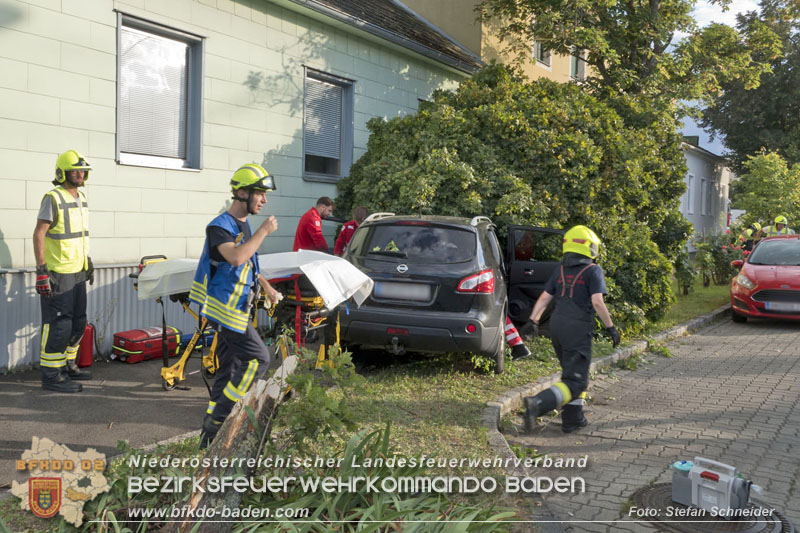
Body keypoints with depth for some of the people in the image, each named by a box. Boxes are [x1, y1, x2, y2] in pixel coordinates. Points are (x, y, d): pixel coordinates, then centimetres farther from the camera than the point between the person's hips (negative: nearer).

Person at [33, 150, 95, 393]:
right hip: (57, 274, -9)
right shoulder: (53, 199, -13)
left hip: (77, 272, 9)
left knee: (78, 323, 16)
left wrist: (88, 261, 22)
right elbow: (38, 234, -16)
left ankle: (67, 366, 30)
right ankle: (51, 376, 3)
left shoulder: (81, 198, 13)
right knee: (58, 325, -6)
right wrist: (41, 270, -20)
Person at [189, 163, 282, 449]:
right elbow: (236, 257, -33)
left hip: (236, 309, 9)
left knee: (229, 369, 10)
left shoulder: (244, 225, 15)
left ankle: (211, 435, 18)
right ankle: (218, 417, -3)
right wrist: (263, 231, -24)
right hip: (225, 308, -9)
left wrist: (266, 286, 23)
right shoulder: (219, 226, -15)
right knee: (258, 359, -12)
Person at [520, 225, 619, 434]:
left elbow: (544, 298, 7)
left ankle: (573, 419, 22)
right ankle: (538, 403, -27)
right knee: (574, 382, -6)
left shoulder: (560, 271, 12)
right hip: (578, 330, -7)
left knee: (574, 372, 21)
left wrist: (533, 320, 9)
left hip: (557, 326, 7)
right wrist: (610, 327, -7)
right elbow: (597, 302, -14)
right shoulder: (593, 271, -5)